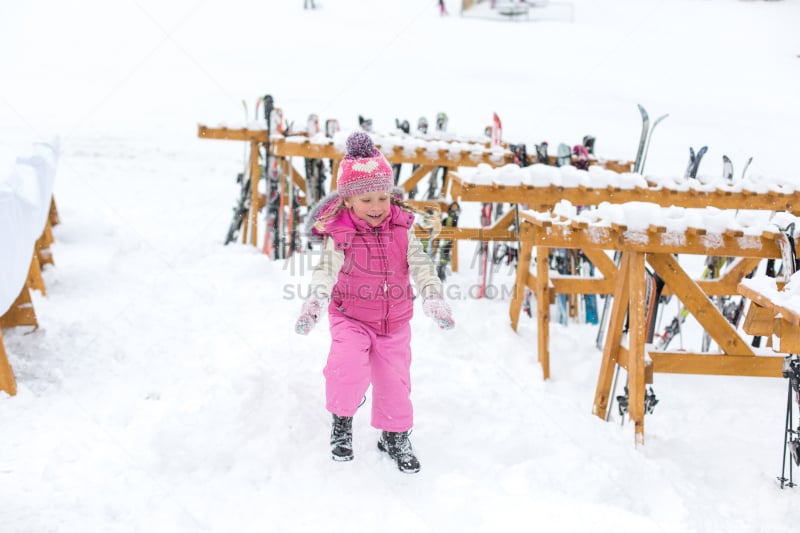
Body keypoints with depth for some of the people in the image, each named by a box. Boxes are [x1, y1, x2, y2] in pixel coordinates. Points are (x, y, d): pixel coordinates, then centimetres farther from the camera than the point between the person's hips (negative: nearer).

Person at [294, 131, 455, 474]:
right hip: (351, 317, -3)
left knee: (395, 377, 6)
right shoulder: (340, 236, -15)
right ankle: (342, 420, 1)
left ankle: (395, 435, 28)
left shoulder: (401, 230, -7)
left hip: (395, 321, 3)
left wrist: (433, 296, -30)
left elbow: (420, 263, -14)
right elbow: (326, 269, -27)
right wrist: (313, 303, -44)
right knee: (348, 365, -26)